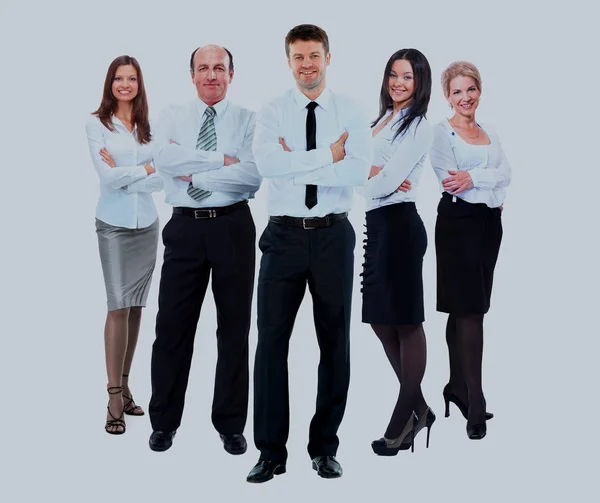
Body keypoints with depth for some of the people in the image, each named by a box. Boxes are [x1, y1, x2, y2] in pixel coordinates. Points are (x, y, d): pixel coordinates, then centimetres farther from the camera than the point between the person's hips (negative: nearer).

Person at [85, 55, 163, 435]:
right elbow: (107, 177, -11)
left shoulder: (149, 126, 7)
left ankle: (125, 385, 16)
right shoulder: (97, 123, -2)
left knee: (136, 307, 6)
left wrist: (125, 175, -11)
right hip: (115, 225, -3)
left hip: (147, 224, 4)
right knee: (119, 307, -7)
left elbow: (164, 179, -2)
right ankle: (115, 397, -3)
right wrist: (149, 167, -6)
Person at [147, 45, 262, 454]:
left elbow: (253, 174, -14)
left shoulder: (248, 120, 2)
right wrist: (222, 160, -14)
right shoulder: (173, 117, 8)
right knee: (172, 325, 5)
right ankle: (164, 421, 21)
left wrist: (195, 174, -11)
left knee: (235, 327, 7)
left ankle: (231, 424, 21)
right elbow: (165, 158, -12)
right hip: (186, 226, 1)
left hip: (233, 226, -1)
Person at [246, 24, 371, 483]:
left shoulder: (351, 112, 3)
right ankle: (271, 451, 12)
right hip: (284, 235, 0)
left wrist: (296, 164, -14)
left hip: (333, 235, 0)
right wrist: (327, 156, -16)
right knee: (272, 340, 0)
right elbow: (266, 163, -16)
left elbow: (359, 171, -13)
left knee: (335, 341, 7)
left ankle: (325, 447, 23)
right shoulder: (272, 113, 3)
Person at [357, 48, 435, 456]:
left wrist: (372, 182, 1)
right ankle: (419, 408, 25)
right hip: (376, 223, 9)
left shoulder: (419, 128, -8)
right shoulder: (381, 121, 17)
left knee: (405, 321, 0)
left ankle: (404, 419, 10)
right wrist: (375, 173, -11)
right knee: (380, 318, 12)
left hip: (399, 224, -9)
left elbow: (389, 182, -17)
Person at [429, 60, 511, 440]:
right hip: (459, 222, -6)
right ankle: (476, 406, -6)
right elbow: (450, 181, -14)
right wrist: (492, 191, -13)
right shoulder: (441, 132, -3)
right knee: (470, 310, -9)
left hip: (489, 223, 6)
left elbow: (506, 173, 0)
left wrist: (473, 177, -15)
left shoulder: (490, 133, 16)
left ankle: (458, 387, 20)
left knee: (466, 309, 11)